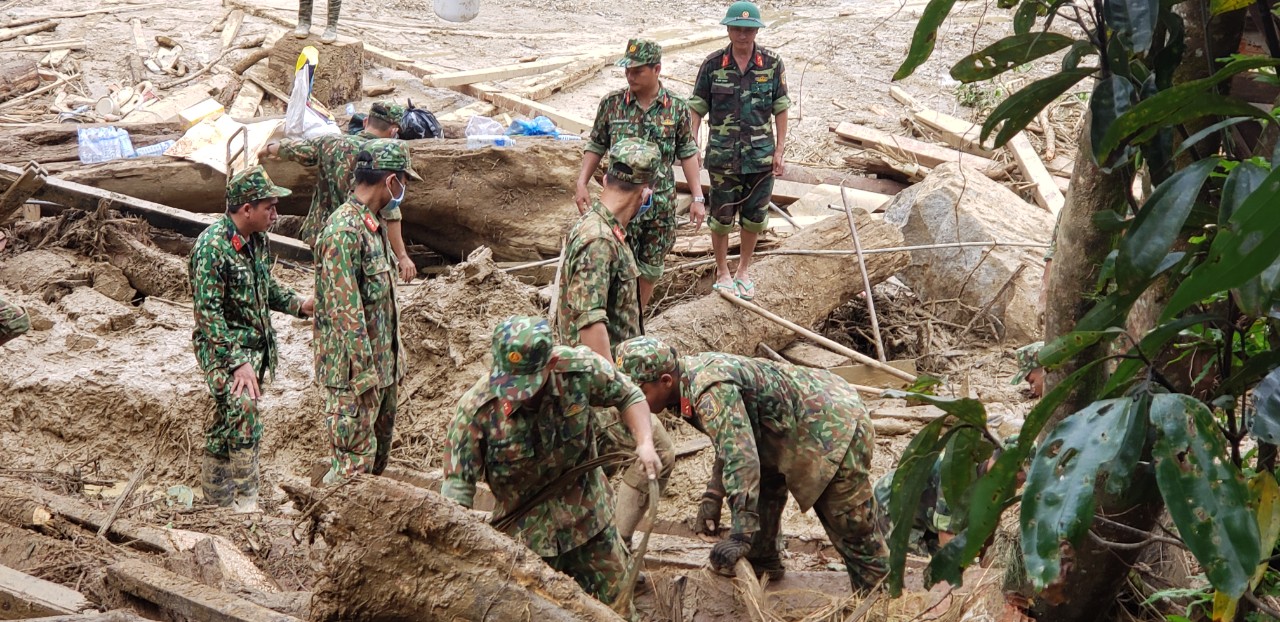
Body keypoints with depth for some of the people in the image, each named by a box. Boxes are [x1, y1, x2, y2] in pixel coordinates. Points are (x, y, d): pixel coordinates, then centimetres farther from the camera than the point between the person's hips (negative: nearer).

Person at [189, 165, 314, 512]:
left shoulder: (257, 239, 6)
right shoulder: (212, 246, -20)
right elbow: (208, 313, -21)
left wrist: (299, 305, 4)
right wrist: (237, 363, -25)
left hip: (256, 346, 8)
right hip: (223, 348, -8)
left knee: (230, 422, 13)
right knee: (243, 412, -22)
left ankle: (216, 496, 24)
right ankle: (246, 502, -17)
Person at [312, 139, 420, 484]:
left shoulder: (374, 223, 12)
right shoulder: (344, 230, -20)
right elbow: (345, 311, -23)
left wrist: (392, 360, 20)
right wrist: (364, 373, -22)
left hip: (381, 363, 10)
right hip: (354, 369, -10)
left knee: (379, 450, 17)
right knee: (354, 459, -5)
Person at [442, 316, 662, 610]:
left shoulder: (581, 369, -22)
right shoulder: (476, 409, -26)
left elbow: (628, 396, -2)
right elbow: (457, 487, -21)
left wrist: (644, 442, -18)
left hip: (589, 517, 2)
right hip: (525, 529, -2)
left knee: (614, 601, 16)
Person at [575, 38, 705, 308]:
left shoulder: (677, 108, -1)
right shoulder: (611, 103, -2)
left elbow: (687, 153, 5)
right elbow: (596, 147, 6)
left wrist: (698, 197, 1)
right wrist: (581, 184, -5)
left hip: (661, 204, 1)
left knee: (649, 271, 10)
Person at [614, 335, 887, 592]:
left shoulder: (711, 391, -30)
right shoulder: (691, 375, 1)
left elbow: (742, 460, -38)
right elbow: (731, 442, 15)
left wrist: (742, 535, -39)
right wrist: (712, 495, 10)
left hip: (834, 427, -10)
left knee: (852, 529, -1)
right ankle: (762, 564, 32)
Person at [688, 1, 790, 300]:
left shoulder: (772, 64, -3)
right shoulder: (712, 65, -6)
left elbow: (780, 109, 2)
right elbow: (697, 108, -1)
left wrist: (779, 150, 0)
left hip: (761, 155, 1)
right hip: (723, 155, -1)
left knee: (754, 217, 11)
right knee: (721, 217, 8)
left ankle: (743, 270, 30)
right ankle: (722, 273, 25)